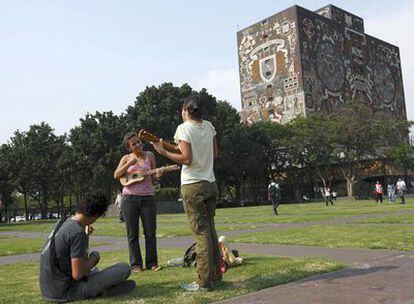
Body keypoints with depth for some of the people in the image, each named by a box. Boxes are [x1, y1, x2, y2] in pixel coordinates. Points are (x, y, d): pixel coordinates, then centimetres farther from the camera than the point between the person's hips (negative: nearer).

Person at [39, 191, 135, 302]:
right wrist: (94, 258, -6)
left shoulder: (62, 223, 3)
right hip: (66, 292, -9)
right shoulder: (79, 234, -23)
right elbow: (77, 274, -23)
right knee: (124, 268, -11)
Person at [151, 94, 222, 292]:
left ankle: (204, 281, 1)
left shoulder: (184, 128, -9)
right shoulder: (209, 127, 9)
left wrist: (163, 152, -7)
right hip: (210, 184, 6)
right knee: (210, 229, 13)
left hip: (193, 186, -6)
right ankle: (216, 275, 19)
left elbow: (186, 159, -15)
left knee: (201, 232, -4)